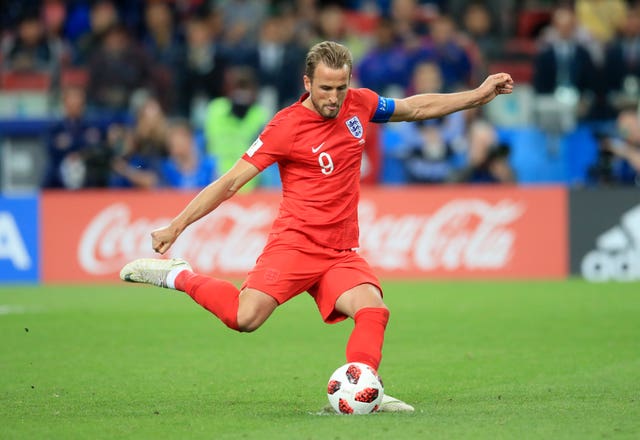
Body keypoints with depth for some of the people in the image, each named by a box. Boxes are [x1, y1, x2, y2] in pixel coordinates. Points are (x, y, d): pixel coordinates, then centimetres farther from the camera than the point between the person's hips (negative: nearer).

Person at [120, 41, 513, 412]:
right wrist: (177, 226, -11)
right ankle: (178, 277, -1)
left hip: (341, 253, 5)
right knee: (245, 318, -22)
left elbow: (415, 108, 24)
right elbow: (232, 181, -7)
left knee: (373, 309, -22)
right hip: (295, 243, -5)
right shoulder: (286, 126, -9)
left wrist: (479, 95, 22)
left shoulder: (359, 104, 7)